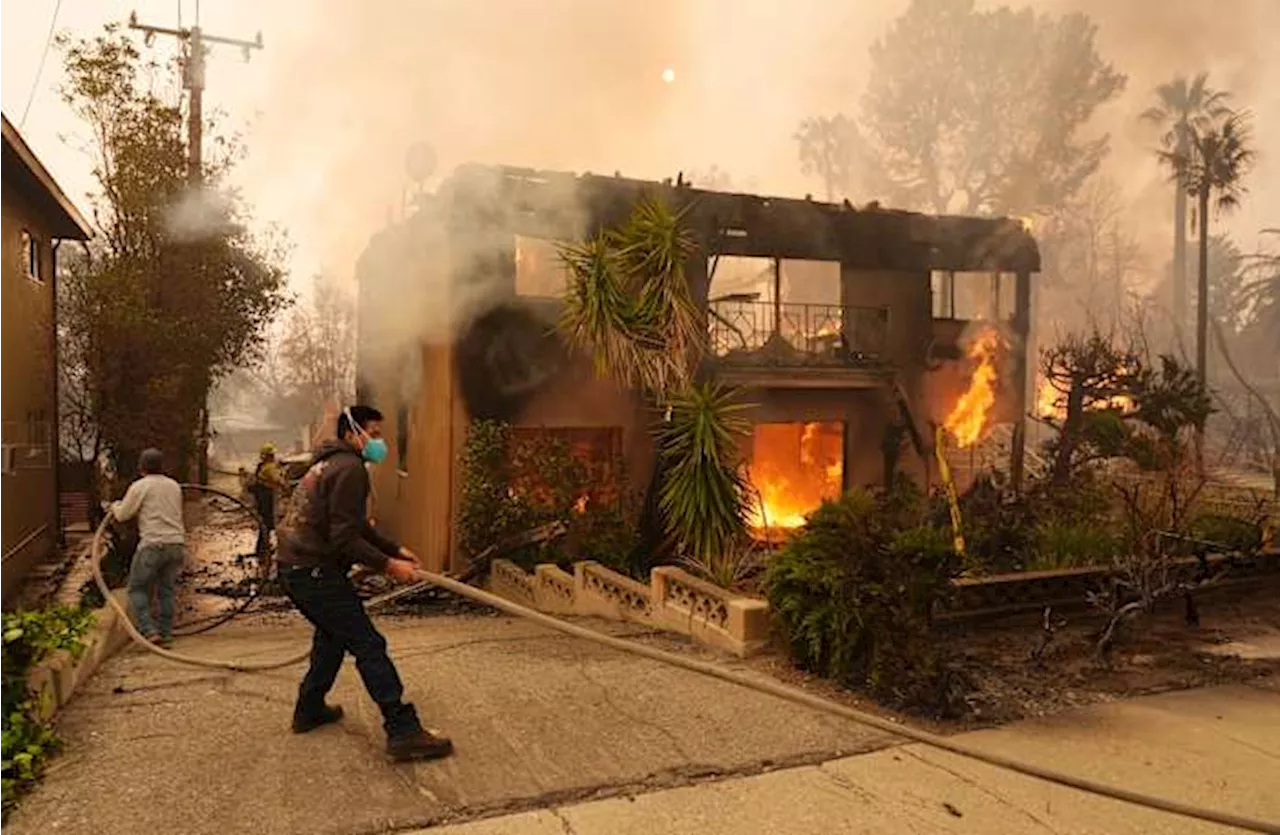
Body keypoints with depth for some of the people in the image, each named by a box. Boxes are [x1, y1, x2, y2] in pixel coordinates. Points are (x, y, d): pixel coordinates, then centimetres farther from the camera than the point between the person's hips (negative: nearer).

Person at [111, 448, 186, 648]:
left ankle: (149, 630, -2)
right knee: (167, 590, 11)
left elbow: (122, 515, 2)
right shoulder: (174, 486, 14)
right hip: (176, 543, 5)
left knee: (137, 588, 8)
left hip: (153, 544, -5)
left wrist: (116, 506, 24)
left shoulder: (140, 486, -4)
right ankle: (166, 635, 11)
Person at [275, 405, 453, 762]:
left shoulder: (329, 464, 19)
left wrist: (396, 550, 17)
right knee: (369, 645, -9)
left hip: (294, 568, 10)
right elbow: (345, 538, -21)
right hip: (315, 572, -10)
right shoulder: (349, 469, -15)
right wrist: (387, 565, -16)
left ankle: (309, 709, 35)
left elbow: (357, 527, 23)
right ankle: (403, 732, -10)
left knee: (332, 635, 26)